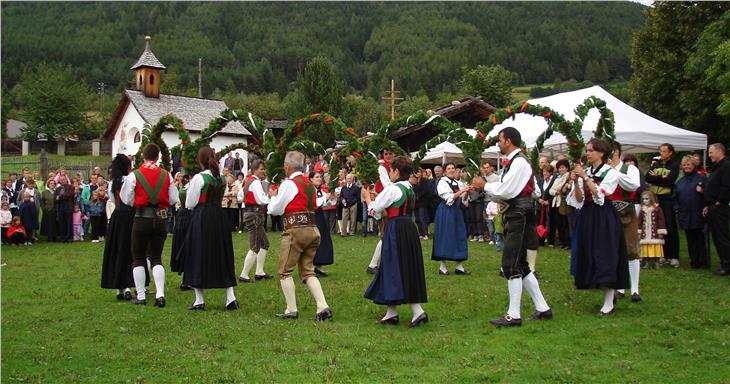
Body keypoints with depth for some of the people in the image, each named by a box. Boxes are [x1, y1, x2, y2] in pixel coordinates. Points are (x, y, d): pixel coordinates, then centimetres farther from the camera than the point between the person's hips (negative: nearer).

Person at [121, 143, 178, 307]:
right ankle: (160, 294, -2)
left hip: (141, 219, -2)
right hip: (160, 219, 2)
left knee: (138, 258, 9)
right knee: (156, 258, 11)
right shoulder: (166, 175, -1)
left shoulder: (133, 176, -8)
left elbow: (127, 200, -3)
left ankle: (140, 297, 8)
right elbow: (173, 199, 4)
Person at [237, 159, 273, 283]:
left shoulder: (249, 180, 15)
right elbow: (261, 200, -25)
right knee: (255, 247, -9)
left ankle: (259, 272, 22)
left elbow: (240, 197, 23)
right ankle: (243, 276, -6)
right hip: (254, 215, -11)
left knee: (264, 244, 18)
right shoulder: (256, 182, -15)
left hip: (249, 212, 11)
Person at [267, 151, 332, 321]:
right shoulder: (309, 184, 16)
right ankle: (323, 307, -2)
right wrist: (279, 196, 23)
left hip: (295, 230, -8)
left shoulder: (289, 184, -8)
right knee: (308, 271, 11)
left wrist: (274, 196, 15)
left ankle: (291, 310, 2)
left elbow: (275, 210, -4)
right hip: (313, 230, 8)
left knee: (284, 271, 4)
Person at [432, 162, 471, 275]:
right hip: (446, 212, -6)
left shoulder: (459, 183, 12)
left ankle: (459, 267, 10)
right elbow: (449, 198, -15)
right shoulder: (442, 182, -6)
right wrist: (462, 191, -18)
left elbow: (462, 200, 11)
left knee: (460, 237, 5)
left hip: (457, 212, 6)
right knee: (445, 236, -4)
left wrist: (467, 193, -7)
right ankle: (442, 267, 3)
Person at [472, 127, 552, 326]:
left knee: (511, 266, -8)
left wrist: (485, 186, -8)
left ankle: (513, 315, -3)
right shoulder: (513, 162, 17)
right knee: (520, 266, 14)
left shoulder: (519, 161, -13)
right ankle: (542, 308, 20)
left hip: (520, 217, -10)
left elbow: (507, 191, -20)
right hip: (515, 217, 10)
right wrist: (484, 188, 5)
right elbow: (503, 193, 17)